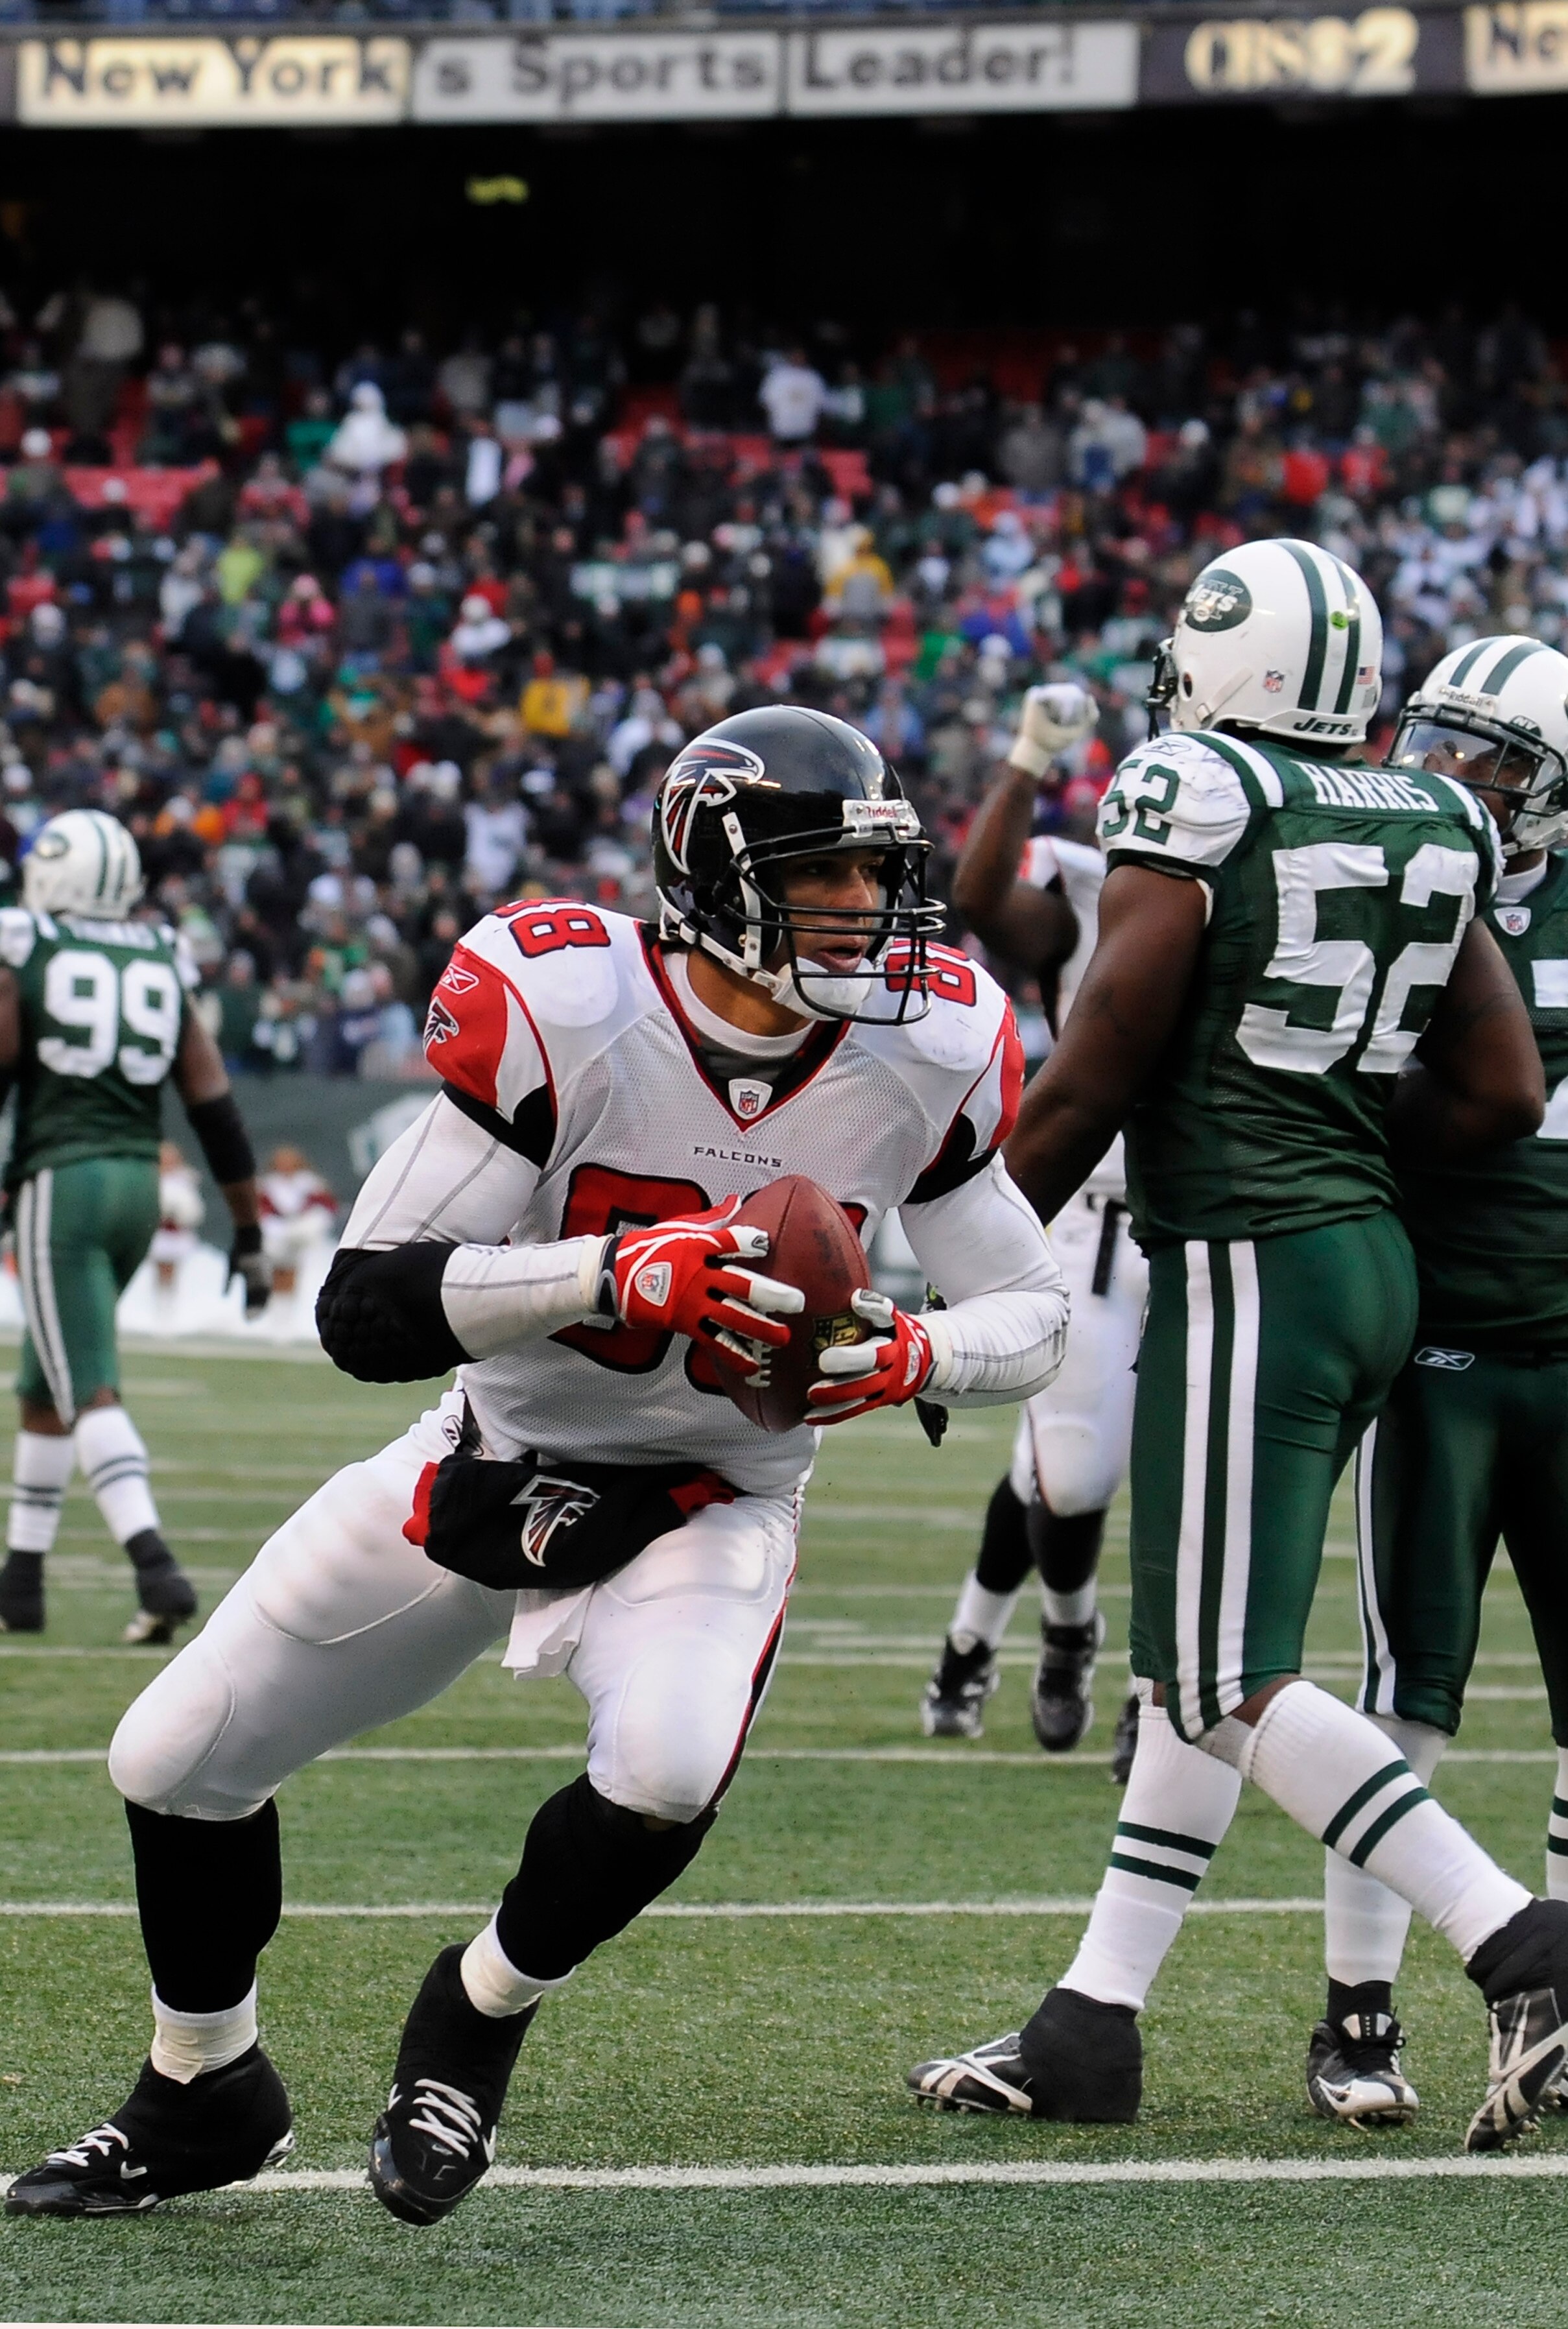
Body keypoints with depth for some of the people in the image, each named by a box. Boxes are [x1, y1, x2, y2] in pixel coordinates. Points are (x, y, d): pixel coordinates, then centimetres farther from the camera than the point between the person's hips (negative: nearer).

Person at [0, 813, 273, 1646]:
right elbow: (216, 1113, 9)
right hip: (139, 1182, 5)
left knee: (91, 1392, -11)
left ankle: (156, 1569, -28)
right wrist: (249, 1233, 13)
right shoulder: (163, 968, 11)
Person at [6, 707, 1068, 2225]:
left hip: (707, 1507, 0)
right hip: (494, 1465, 0)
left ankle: (474, 2022, 2)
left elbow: (1033, 1309, -1)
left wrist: (911, 1359, -24)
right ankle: (204, 2095, 34)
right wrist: (618, 1277, -41)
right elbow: (363, 1312, -27)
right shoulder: (561, 1011, -25)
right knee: (176, 1763, 5)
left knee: (663, 1778, -31)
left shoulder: (925, 1051, -15)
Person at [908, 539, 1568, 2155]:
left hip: (1246, 1271, -8)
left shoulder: (1194, 813, -12)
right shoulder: (1426, 837, 8)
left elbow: (1085, 1089, -10)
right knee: (1192, 1662, 14)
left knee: (1229, 1686, -7)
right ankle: (1090, 2026, 18)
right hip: (1370, 1257, 8)